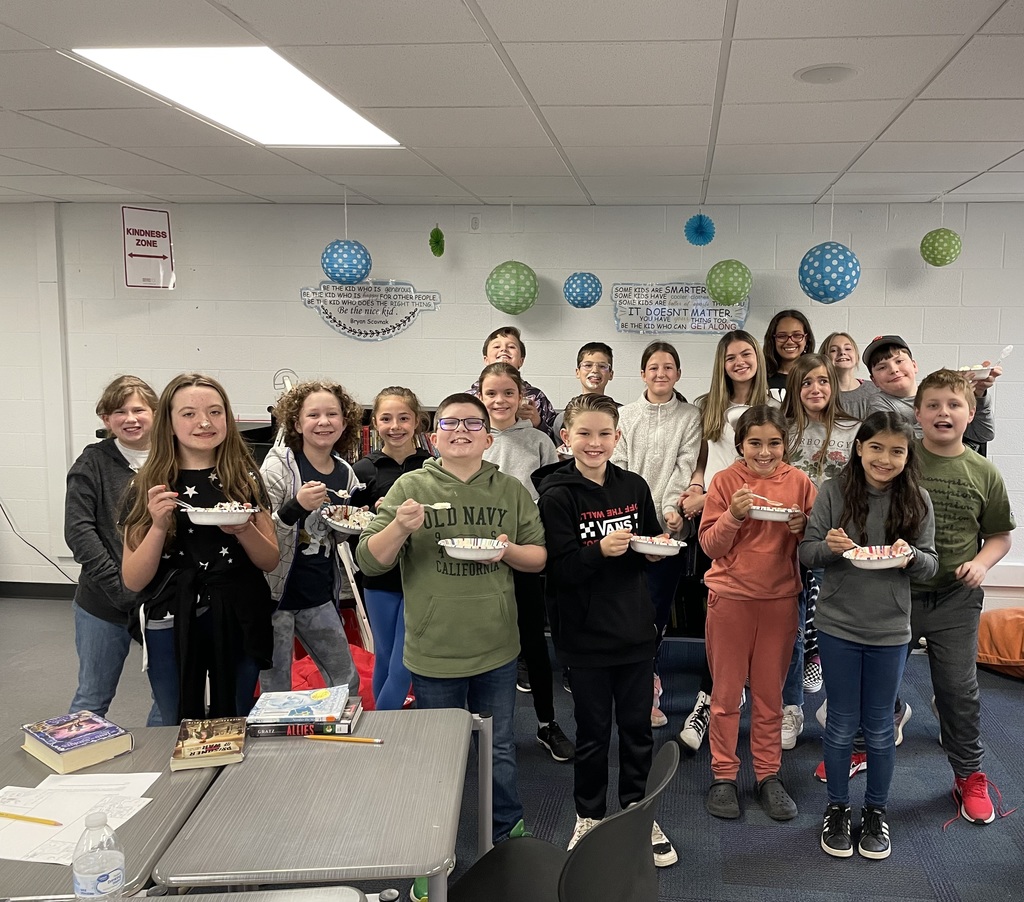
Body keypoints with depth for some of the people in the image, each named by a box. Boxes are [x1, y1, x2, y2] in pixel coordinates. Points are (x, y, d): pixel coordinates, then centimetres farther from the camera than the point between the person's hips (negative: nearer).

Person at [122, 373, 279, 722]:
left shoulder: (245, 479, 2)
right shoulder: (148, 487, -2)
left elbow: (271, 561, 3)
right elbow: (133, 580, -4)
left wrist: (244, 529, -16)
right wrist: (159, 525, -18)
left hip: (238, 624, 1)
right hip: (172, 628, -1)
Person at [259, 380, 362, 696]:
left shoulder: (345, 473, 5)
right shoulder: (278, 464, -13)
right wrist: (295, 507, -31)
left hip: (319, 596, 6)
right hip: (276, 593, -5)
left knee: (347, 682, 13)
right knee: (276, 692, 5)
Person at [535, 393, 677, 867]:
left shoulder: (634, 487, 3)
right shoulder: (558, 495, -11)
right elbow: (559, 568, -16)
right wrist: (600, 550, -30)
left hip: (634, 630, 4)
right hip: (586, 633, -4)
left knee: (637, 727, 14)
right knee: (593, 732, 10)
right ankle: (589, 819, 30)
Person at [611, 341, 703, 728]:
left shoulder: (689, 417, 7)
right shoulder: (627, 415, 12)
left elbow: (685, 467, -1)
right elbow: (618, 464, 6)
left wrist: (671, 506, -15)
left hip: (668, 524, -1)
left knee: (657, 605, -2)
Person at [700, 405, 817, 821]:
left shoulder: (799, 482, 0)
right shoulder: (725, 482, -4)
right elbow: (709, 546, -6)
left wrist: (802, 527, -15)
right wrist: (733, 515, -22)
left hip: (780, 598, 1)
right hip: (730, 597, -1)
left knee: (770, 693, 11)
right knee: (726, 692, 8)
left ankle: (768, 775, 25)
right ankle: (723, 775, 21)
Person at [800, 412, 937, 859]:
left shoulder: (917, 500, -4)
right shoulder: (834, 492, -8)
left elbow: (931, 564, 0)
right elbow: (806, 552, -5)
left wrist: (910, 556, -22)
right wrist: (830, 547, -26)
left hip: (889, 629, 1)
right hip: (837, 625, -1)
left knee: (880, 727, 14)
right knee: (842, 724, 12)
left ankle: (876, 811, 32)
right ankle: (836, 808, 30)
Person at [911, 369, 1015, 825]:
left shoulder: (983, 473, -2)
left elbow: (1000, 535, 8)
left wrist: (982, 562, -10)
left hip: (956, 599, 1)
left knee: (959, 690, 10)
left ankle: (969, 775, 29)